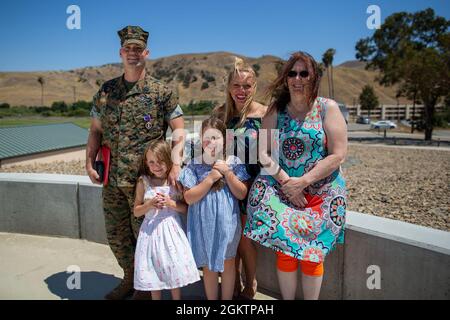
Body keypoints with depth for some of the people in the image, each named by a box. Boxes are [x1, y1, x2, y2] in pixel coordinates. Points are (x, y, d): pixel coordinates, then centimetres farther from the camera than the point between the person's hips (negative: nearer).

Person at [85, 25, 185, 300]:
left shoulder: (162, 92, -3)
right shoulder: (106, 91, 9)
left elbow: (180, 130, -5)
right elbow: (96, 130, 14)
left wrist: (176, 163, -17)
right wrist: (90, 162, 2)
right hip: (113, 179, 5)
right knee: (116, 235, 15)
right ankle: (130, 280, 39)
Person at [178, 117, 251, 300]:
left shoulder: (234, 163, -5)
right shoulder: (194, 165, -6)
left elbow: (242, 194, -6)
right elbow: (189, 198, -11)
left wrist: (227, 173, -17)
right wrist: (211, 178, -18)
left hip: (227, 222, 0)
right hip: (204, 224, 0)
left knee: (227, 263, 15)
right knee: (208, 266, 15)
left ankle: (227, 298, 35)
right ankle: (211, 298, 35)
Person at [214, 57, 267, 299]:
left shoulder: (265, 113, -7)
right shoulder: (220, 113, 3)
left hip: (253, 182, -3)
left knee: (244, 236, 3)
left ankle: (250, 287, 28)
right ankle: (235, 285, 31)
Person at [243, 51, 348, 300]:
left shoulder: (328, 108, -3)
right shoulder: (275, 111, 3)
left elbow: (338, 155, -9)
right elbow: (265, 152, -2)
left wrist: (303, 182, -15)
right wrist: (284, 181, -15)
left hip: (320, 192, -1)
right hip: (282, 190, 1)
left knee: (311, 254, 4)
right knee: (285, 250, 1)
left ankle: (311, 298, 26)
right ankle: (287, 299, 23)